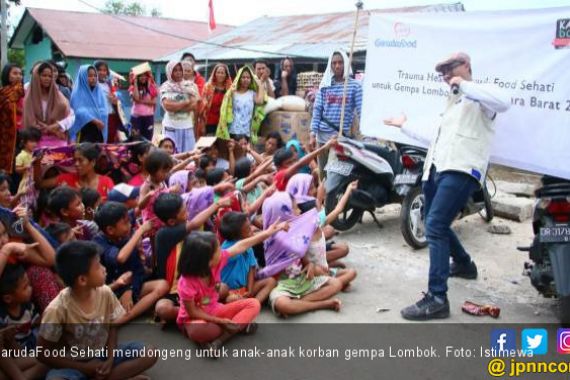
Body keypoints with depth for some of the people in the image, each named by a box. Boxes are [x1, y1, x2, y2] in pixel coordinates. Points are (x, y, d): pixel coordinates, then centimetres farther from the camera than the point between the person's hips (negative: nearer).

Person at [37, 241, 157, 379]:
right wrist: (84, 368, -15)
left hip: (103, 354, 5)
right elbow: (43, 354, -13)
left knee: (149, 353, -15)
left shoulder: (105, 293, -11)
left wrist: (110, 359, -12)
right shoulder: (58, 309, -23)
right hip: (74, 363, -4)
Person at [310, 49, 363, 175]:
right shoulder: (324, 85, 7)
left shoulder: (355, 85, -1)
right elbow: (317, 109, 5)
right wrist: (313, 134, -2)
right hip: (323, 136, 3)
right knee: (323, 172, 12)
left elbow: (361, 111, -5)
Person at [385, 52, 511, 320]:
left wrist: (465, 85, -15)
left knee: (435, 228, -21)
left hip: (461, 170, -10)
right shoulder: (453, 101, 31)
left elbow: (503, 103, -22)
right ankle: (464, 265, 45)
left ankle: (437, 299, -20)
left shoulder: (479, 96, 2)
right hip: (437, 168, 10)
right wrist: (405, 125, 41)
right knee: (436, 225, 21)